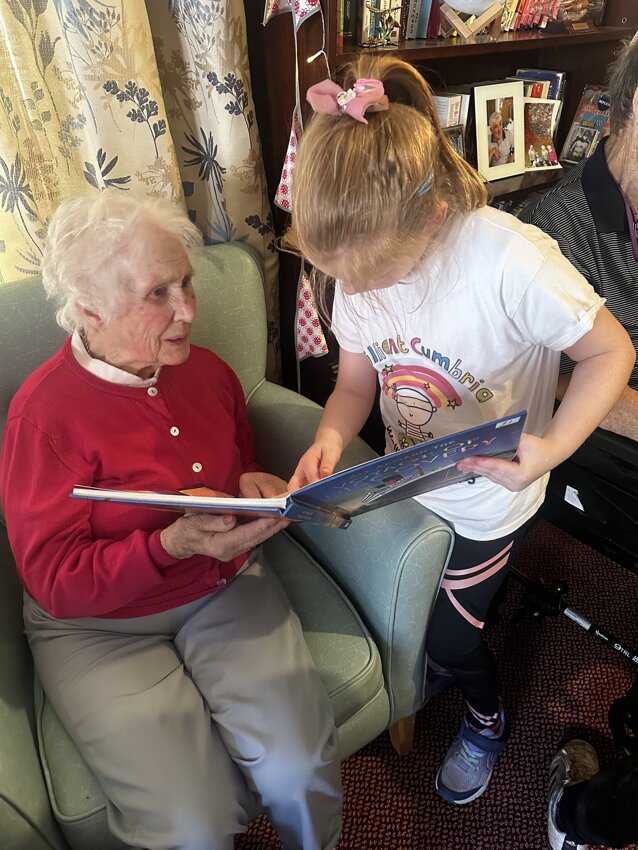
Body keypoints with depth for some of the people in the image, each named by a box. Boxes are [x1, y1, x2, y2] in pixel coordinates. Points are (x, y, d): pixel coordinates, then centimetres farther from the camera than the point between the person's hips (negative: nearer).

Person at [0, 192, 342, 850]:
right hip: (99, 627, -3)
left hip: (226, 588, 4)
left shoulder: (206, 371, 2)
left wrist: (256, 488, -5)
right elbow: (54, 582, -13)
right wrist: (174, 544, -28)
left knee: (299, 773, -13)